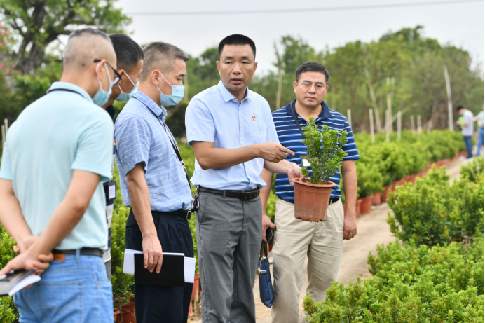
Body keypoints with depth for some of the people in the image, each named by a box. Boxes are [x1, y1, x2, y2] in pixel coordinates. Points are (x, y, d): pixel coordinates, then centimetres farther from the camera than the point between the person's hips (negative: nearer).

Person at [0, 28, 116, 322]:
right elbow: (77, 201, -20)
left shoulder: (24, 118, 13)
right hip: (76, 268, -7)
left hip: (31, 276, 8)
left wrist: (27, 241, -7)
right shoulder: (95, 119, -11)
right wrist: (36, 251, -11)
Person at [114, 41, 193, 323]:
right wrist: (149, 236, -24)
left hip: (177, 225, 10)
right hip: (157, 228, -10)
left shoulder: (157, 117, 18)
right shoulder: (135, 118, -13)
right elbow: (135, 179, -20)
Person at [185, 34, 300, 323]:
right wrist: (256, 150, -20)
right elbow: (205, 157, -18)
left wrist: (288, 168, -4)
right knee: (218, 296, -4)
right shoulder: (203, 103, -8)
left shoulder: (260, 105, 10)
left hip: (252, 202, 6)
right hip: (218, 203, -6)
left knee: (244, 291, 13)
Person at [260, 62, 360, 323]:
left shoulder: (339, 123, 5)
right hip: (290, 212, -2)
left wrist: (350, 214, 5)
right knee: (286, 283, -1)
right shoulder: (276, 120, -1)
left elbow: (349, 170, 9)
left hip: (330, 212, 2)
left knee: (326, 282, 11)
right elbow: (265, 169, 1)